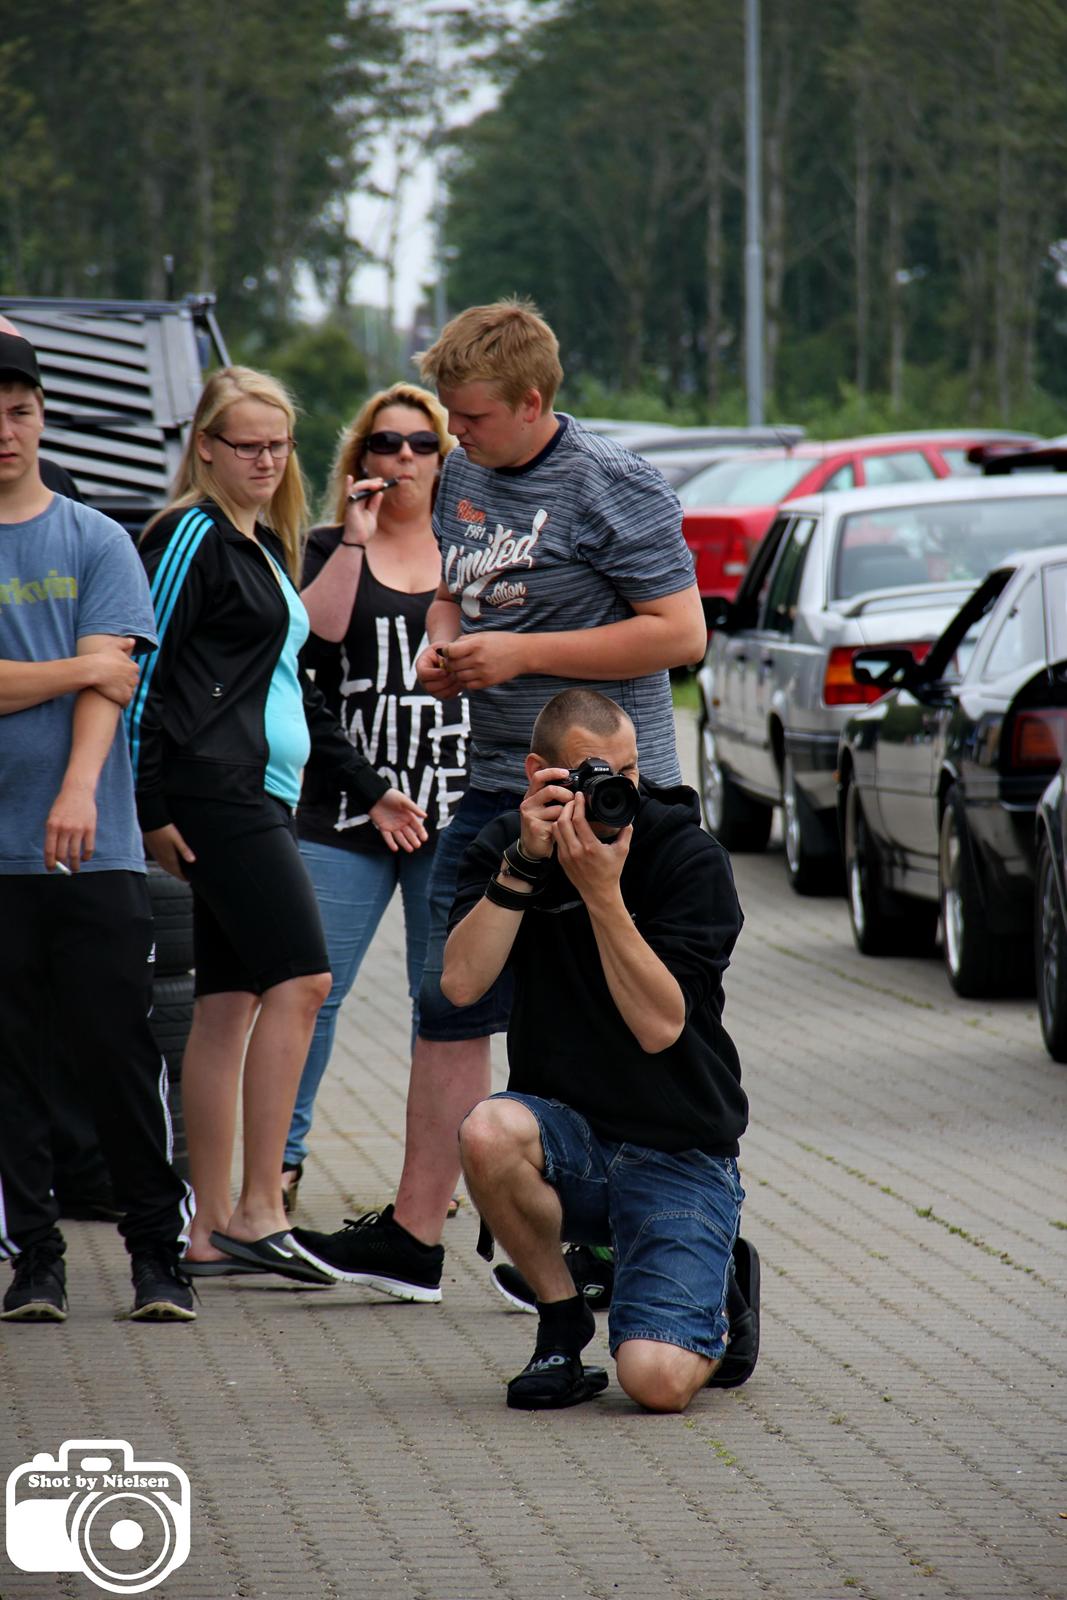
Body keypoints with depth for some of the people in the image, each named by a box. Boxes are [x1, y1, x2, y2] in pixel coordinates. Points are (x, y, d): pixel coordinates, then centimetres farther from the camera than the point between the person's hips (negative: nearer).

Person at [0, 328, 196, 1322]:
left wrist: (81, 789, -17)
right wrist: (80, 668, -6)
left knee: (119, 1053, -1)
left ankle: (158, 1251, 8)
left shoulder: (96, 542, 8)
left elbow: (109, 677, -4)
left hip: (95, 847, 0)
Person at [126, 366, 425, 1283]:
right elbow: (145, 669, -11)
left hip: (262, 795, 9)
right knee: (300, 978, -16)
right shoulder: (193, 536, -7)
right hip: (216, 793, -9)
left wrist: (366, 786, 26)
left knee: (229, 1006, 8)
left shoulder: (265, 545, 21)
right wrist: (149, 808, -14)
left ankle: (212, 1233, 9)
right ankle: (257, 1214, -16)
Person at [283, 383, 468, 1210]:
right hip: (346, 809, -1)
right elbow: (311, 636, -10)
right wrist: (353, 544, -16)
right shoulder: (333, 548, 7)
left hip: (452, 810, 1)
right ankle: (282, 1157, 3)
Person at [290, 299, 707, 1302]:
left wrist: (522, 654, -17)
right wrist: (442, 651, 3)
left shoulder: (612, 489, -12)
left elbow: (680, 633, -16)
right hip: (497, 784, 8)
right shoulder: (461, 476, 12)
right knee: (452, 1003, 7)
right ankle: (414, 1236, 11)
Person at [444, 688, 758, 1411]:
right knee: (488, 1133, -34)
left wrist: (601, 891, -26)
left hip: (679, 1155, -3)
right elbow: (461, 983, -15)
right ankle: (562, 1319, -6)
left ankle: (722, 1291, 16)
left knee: (657, 1379, -23)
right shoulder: (503, 849, 1)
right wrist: (524, 864, -22)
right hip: (568, 1135, 3)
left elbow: (659, 1026, -19)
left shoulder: (690, 857, -10)